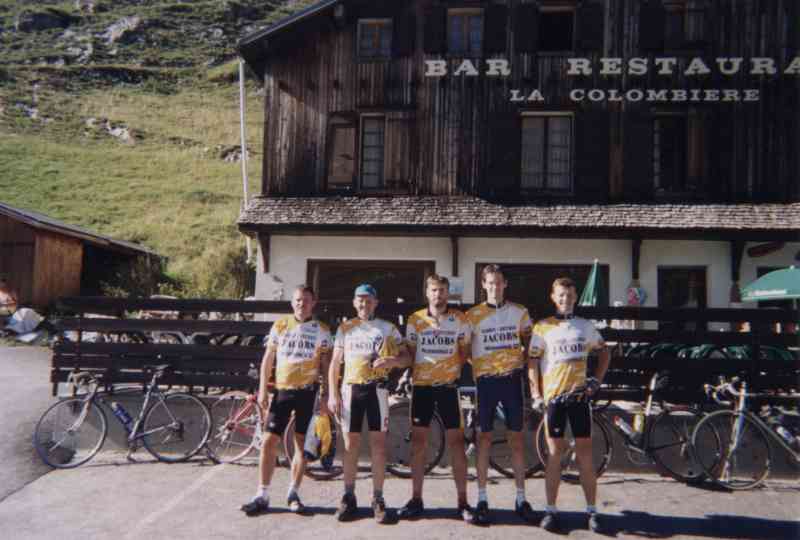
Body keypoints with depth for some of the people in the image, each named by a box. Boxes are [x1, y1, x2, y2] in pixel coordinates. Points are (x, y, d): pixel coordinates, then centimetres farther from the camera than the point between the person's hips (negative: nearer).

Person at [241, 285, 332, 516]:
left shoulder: (322, 330, 3)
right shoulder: (280, 326, 5)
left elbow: (326, 366, 5)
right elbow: (268, 359, 8)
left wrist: (325, 395, 0)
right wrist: (263, 389, 2)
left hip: (307, 391, 0)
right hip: (282, 389, 1)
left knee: (302, 443, 6)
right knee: (269, 441, -1)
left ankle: (293, 493, 19)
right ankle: (262, 495, 9)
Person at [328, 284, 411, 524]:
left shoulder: (388, 328, 7)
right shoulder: (345, 328, 10)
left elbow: (406, 358, 5)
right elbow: (335, 363, 9)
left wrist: (391, 360, -17)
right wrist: (333, 394, 1)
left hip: (377, 388, -1)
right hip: (351, 388, 1)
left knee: (379, 444, 0)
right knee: (350, 445, 5)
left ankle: (378, 499, 10)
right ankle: (348, 497, 16)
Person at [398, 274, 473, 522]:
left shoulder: (460, 320, 1)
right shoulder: (415, 319, 2)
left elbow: (464, 352, 9)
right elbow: (409, 353, 9)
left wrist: (452, 370, -3)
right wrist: (415, 374, -2)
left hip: (448, 386, -1)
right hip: (422, 385, 1)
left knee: (456, 441, 0)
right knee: (418, 441, 4)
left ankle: (462, 501, 8)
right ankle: (416, 499, 14)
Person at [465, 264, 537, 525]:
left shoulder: (519, 312, 3)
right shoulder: (473, 315, -1)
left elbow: (529, 345, 13)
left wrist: (522, 363, 1)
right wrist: (471, 374, -5)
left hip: (512, 379, 1)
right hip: (485, 380, -1)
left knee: (516, 438, 6)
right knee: (484, 438, 3)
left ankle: (521, 499, 16)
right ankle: (482, 500, 12)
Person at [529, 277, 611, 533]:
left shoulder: (586, 326, 9)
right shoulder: (542, 328, 2)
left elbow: (604, 352, 20)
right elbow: (533, 363, 1)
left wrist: (597, 380, 9)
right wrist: (536, 396, -5)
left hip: (579, 394, 2)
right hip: (553, 396, -1)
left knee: (585, 453, 4)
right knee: (555, 453, 4)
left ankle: (591, 510, 14)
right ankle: (551, 510, 12)